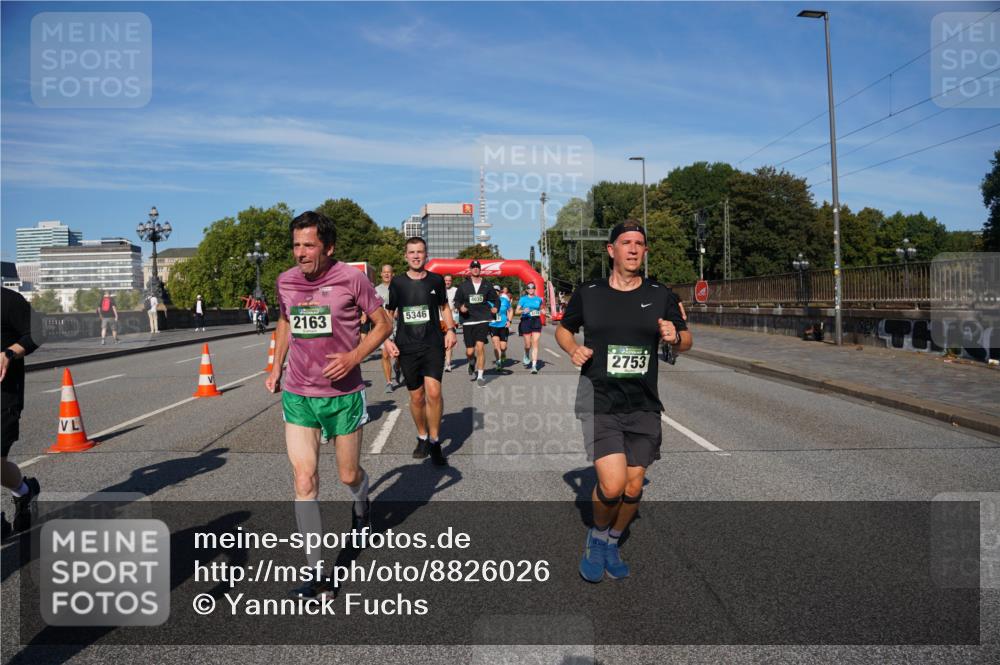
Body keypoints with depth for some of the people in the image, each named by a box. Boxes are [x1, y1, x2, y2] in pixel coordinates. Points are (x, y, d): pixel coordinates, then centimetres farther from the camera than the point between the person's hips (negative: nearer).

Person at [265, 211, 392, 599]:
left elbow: (383, 323, -3)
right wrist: (276, 367, 12)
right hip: (297, 396, 3)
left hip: (343, 395, -2)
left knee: (348, 475, 12)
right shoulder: (286, 281, 1)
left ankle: (360, 503, 52)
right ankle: (317, 576, 3)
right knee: (304, 481, -5)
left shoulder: (351, 278, -11)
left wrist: (354, 357, -18)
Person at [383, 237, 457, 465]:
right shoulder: (397, 282, 3)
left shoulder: (436, 280, 5)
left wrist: (450, 329, 4)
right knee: (416, 397, 8)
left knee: (433, 392, -16)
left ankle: (434, 442, 0)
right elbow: (388, 313, 10)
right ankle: (422, 438, 30)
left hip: (433, 345, -1)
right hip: (407, 348, 1)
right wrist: (387, 339, -1)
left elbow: (444, 307, 19)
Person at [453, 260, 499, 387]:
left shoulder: (487, 285, 7)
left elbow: (496, 299, 17)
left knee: (480, 347, -15)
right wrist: (460, 307, -11)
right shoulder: (463, 286, 5)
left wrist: (496, 307, -2)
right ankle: (472, 365, 37)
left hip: (483, 320, 0)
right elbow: (456, 300, 10)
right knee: (470, 352, 1)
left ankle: (480, 376, -5)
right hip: (468, 321, 1)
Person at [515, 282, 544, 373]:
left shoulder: (539, 299, 10)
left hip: (536, 321, 2)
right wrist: (523, 311, -19)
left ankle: (534, 366, -9)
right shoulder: (523, 299, 2)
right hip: (526, 321, -1)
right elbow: (516, 312, -2)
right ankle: (526, 357, 36)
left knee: (535, 344, -8)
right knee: (528, 345, 2)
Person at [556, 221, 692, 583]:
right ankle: (596, 537, 17)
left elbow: (686, 340, 12)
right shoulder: (588, 293, 1)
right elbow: (563, 328, 15)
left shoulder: (661, 295, 3)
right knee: (612, 484, -16)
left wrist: (675, 337, -12)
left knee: (633, 487, 8)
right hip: (599, 401, -2)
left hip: (643, 406, 3)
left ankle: (611, 544, 36)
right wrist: (573, 349, -6)